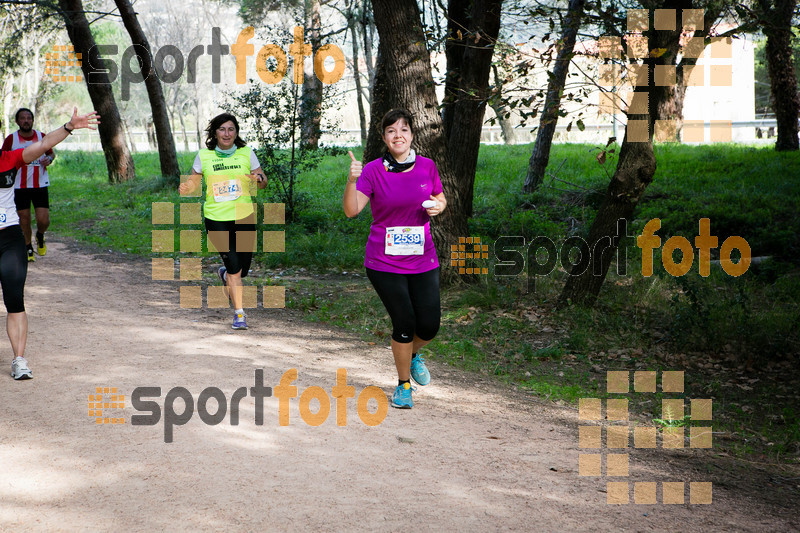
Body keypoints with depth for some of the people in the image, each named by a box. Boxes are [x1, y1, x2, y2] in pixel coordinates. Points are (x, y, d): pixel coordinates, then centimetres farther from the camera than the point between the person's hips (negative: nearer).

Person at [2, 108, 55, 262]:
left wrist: (49, 159, -6)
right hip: (19, 186, 0)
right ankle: (28, 249, 26)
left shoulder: (42, 137, 1)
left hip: (40, 185, 0)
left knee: (43, 220, -8)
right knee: (24, 220, 5)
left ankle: (40, 236, 26)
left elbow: (51, 153, 17)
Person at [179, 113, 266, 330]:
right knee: (234, 266, -12)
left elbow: (263, 182, 6)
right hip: (216, 218, -2)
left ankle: (225, 274, 43)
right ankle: (239, 313, 3)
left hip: (244, 216, 2)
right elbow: (194, 181, 10)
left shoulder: (247, 153, 3)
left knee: (242, 269, 5)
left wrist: (259, 179, -18)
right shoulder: (204, 156, 2)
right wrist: (186, 188, -12)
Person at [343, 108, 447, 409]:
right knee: (404, 324, -7)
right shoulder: (373, 171, -6)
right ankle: (404, 385, 17)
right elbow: (351, 210, -15)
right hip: (384, 263, -3)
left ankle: (413, 354, 37)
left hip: (422, 260, 3)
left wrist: (438, 206, -6)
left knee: (429, 326, 0)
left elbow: (440, 199, 18)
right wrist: (352, 180, -31)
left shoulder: (427, 167, 3)